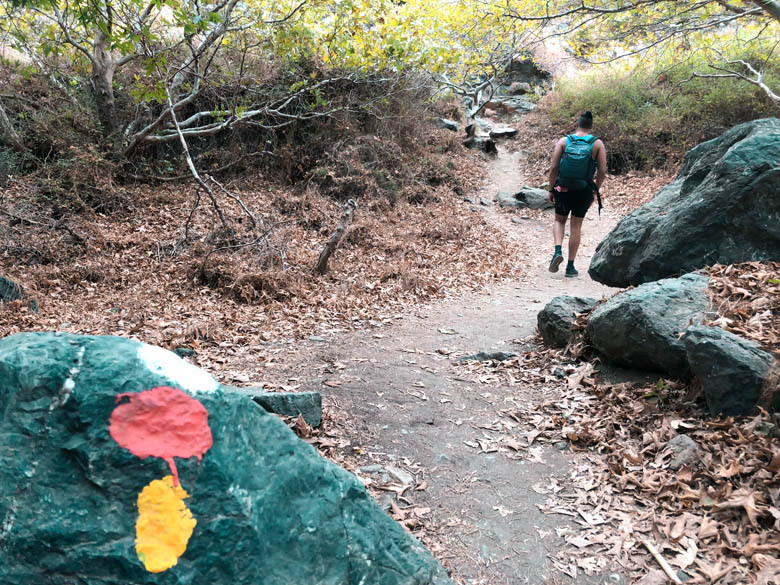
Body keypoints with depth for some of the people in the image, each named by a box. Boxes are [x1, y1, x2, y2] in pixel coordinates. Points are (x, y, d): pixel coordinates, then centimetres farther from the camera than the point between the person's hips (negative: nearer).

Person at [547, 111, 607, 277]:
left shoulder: (564, 141, -1)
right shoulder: (597, 144, 0)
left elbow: (554, 168, -5)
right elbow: (602, 171, -5)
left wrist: (551, 190, 3)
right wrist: (595, 191, 8)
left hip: (563, 189, 0)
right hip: (584, 191, 0)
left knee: (559, 220, 21)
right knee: (576, 226, 11)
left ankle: (558, 251, -4)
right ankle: (570, 266, 12)